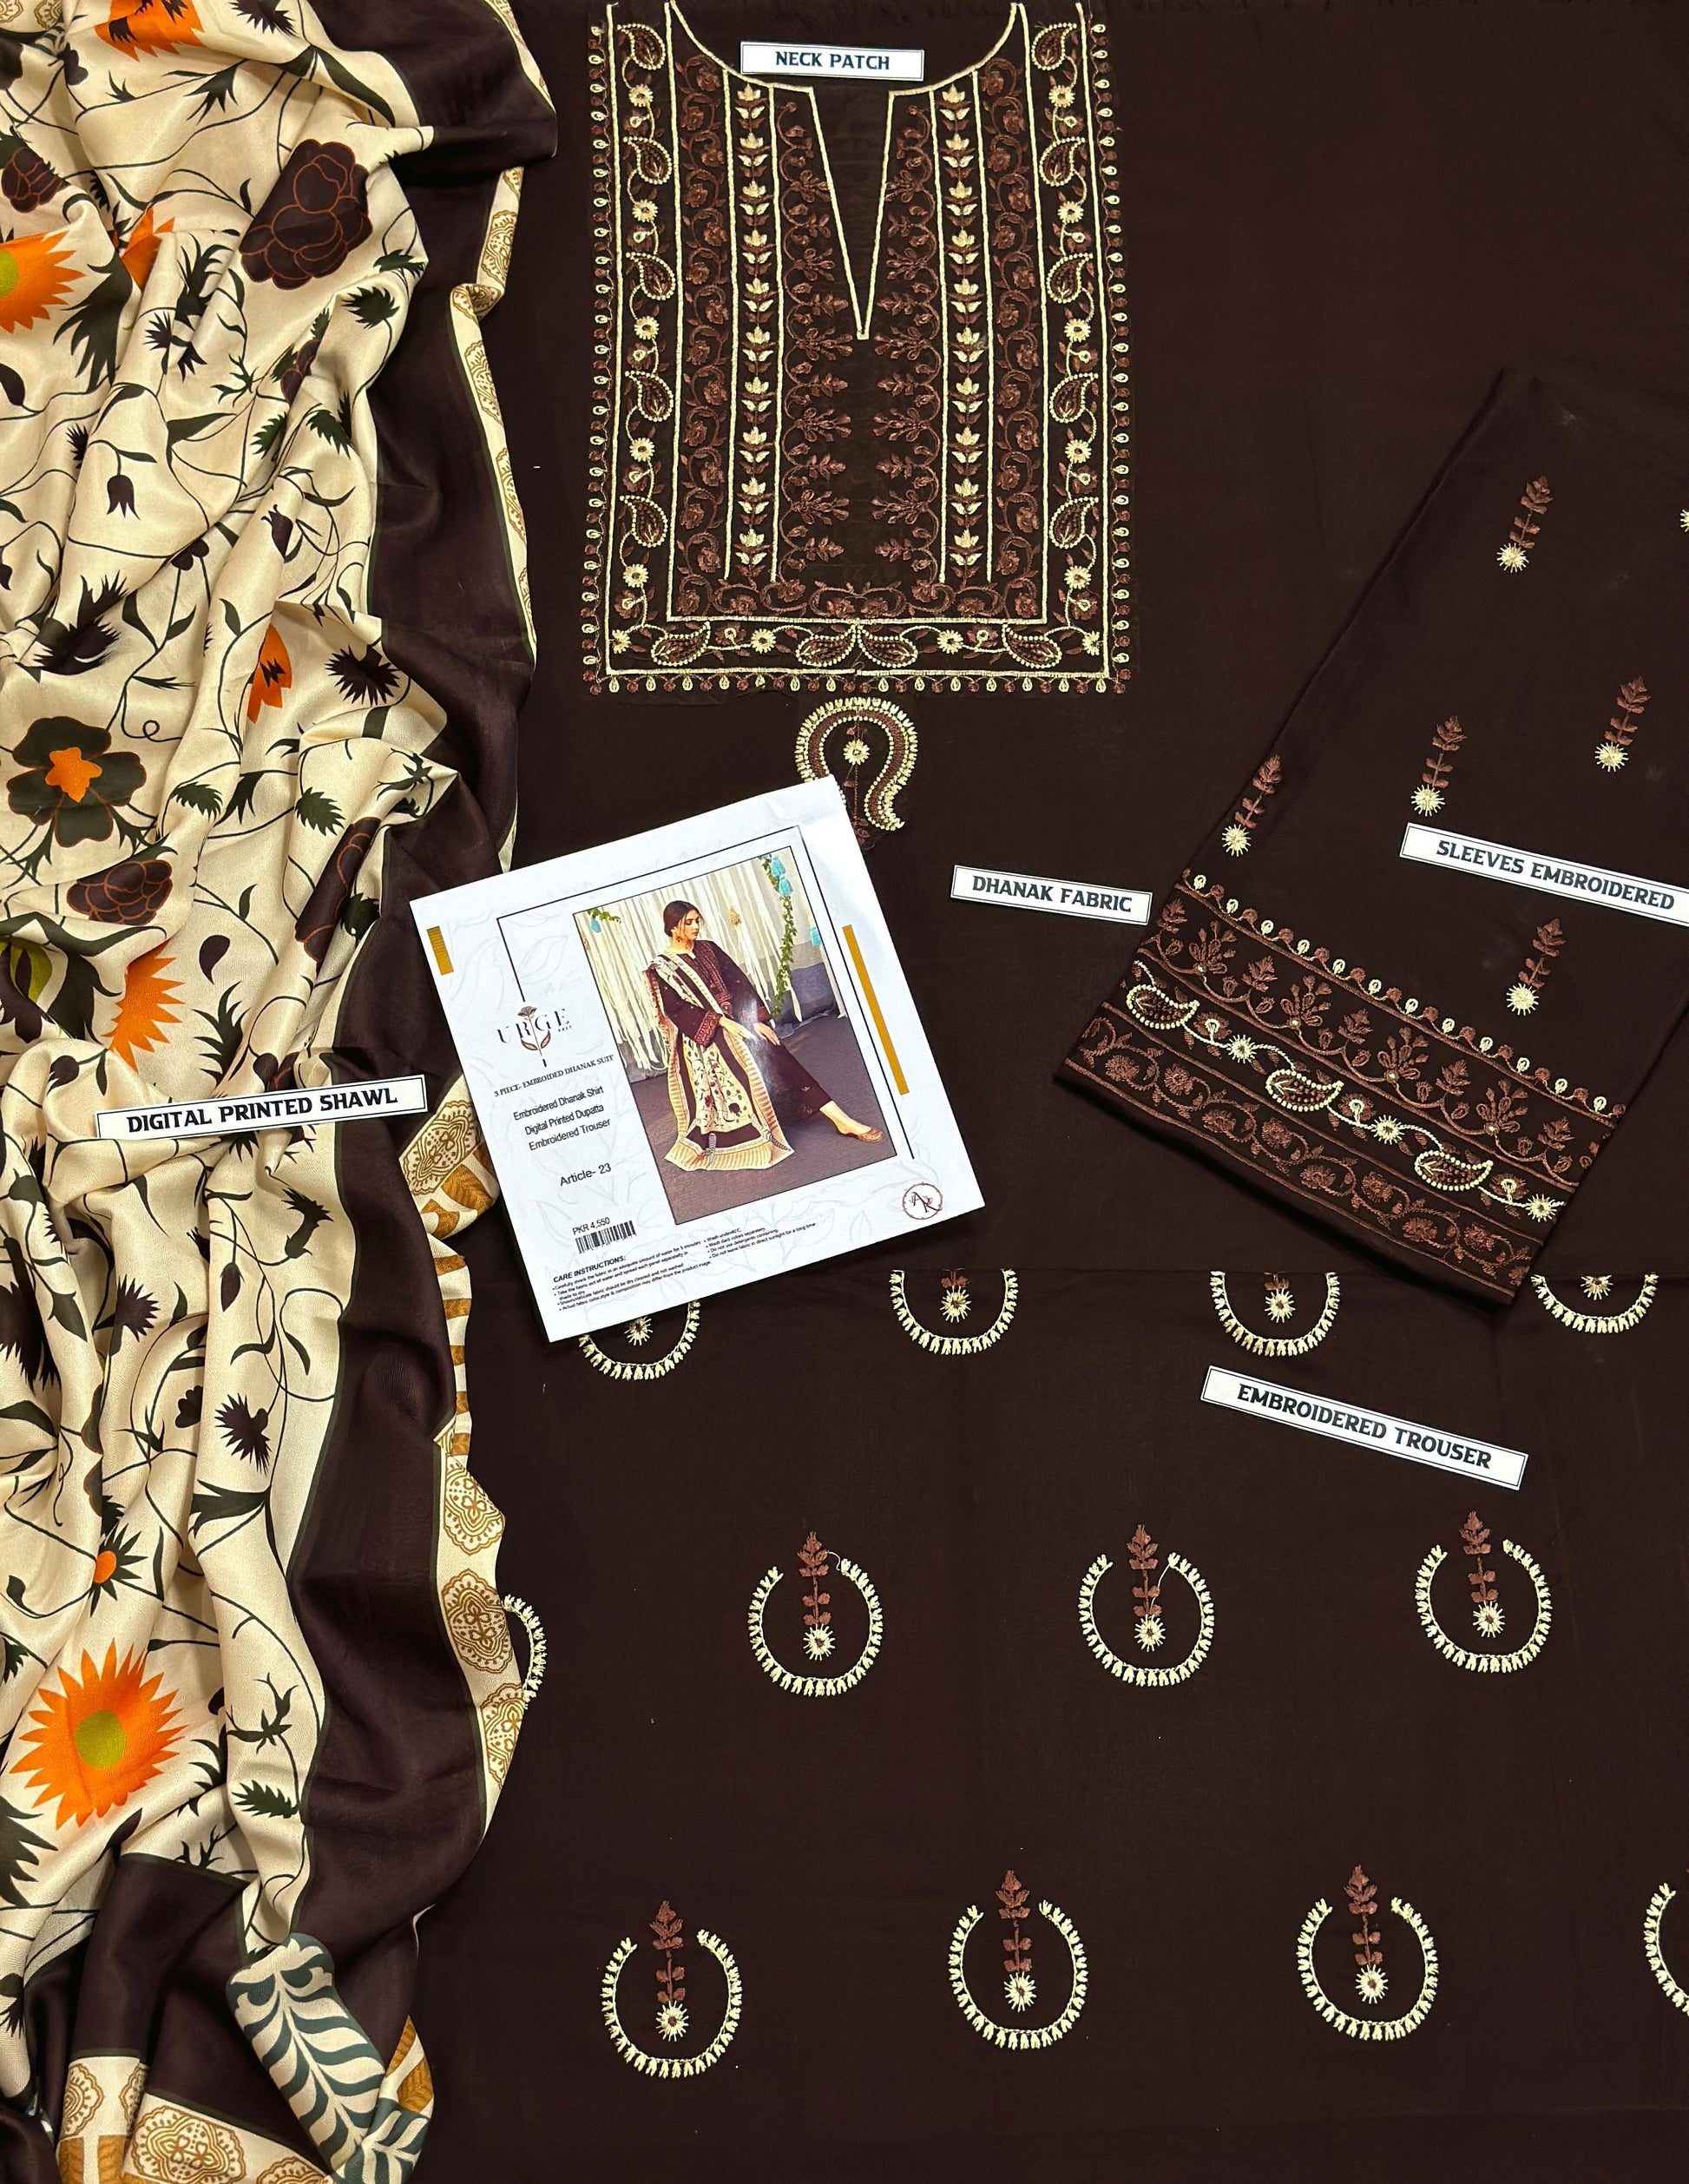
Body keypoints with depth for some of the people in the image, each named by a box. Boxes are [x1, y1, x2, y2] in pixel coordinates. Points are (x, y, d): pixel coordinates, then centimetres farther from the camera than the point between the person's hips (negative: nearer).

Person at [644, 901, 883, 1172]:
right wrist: (722, 1022, -21)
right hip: (701, 1039, -4)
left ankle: (841, 1120, -12)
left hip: (736, 1022, 4)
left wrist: (757, 1020, -7)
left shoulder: (708, 949, 8)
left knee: (778, 1063, -7)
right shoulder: (660, 968, -6)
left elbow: (738, 983, 4)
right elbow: (677, 1010, -14)